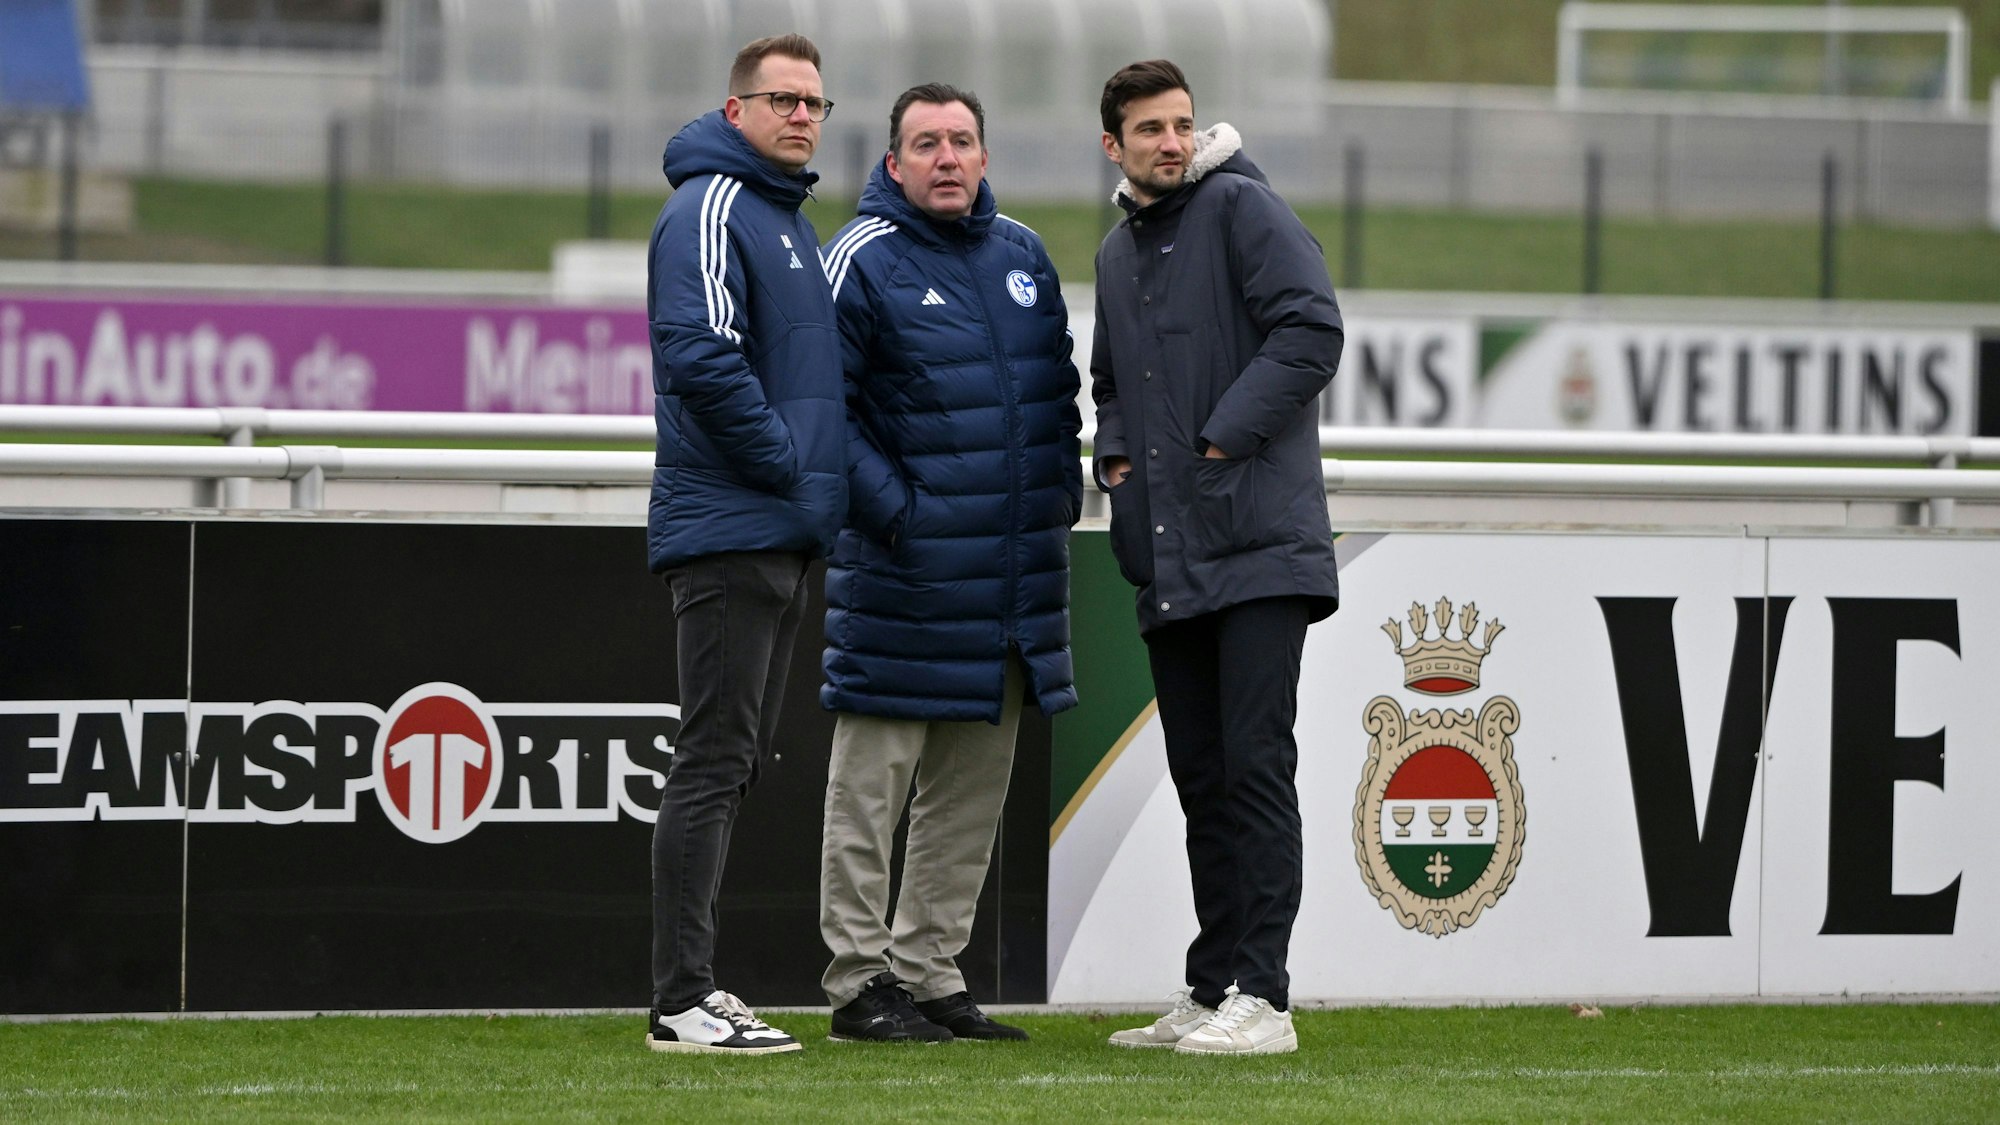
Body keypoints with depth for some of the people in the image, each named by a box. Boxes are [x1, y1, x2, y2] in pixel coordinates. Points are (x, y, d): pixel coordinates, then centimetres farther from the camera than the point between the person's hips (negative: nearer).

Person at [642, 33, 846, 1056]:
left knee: (733, 761, 12)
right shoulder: (711, 211, -11)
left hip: (781, 539, 10)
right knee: (714, 761, -11)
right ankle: (682, 1004, -12)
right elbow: (702, 359, -23)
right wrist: (785, 465, -17)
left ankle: (693, 984, 17)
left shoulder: (788, 222, 20)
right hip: (729, 529, -10)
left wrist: (819, 479, 14)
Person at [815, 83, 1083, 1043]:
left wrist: (1063, 487, 9)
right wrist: (889, 506, -15)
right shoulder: (864, 261, -7)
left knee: (972, 785, 10)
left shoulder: (1023, 255, 12)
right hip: (904, 566, -7)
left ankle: (930, 973, 16)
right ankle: (859, 981, 1)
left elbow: (1057, 386, 22)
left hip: (1015, 575, 7)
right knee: (871, 780, -2)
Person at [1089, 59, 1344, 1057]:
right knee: (1201, 777, 10)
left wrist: (1222, 441, -14)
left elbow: (1309, 330, -15)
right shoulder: (1118, 253, 19)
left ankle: (1260, 998, -14)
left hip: (1258, 545, -8)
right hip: (1166, 558, 8)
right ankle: (1211, 993, 15)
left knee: (1255, 767, -11)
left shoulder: (1241, 208, -4)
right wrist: (1115, 453, 13)